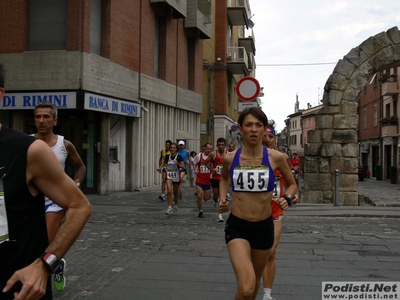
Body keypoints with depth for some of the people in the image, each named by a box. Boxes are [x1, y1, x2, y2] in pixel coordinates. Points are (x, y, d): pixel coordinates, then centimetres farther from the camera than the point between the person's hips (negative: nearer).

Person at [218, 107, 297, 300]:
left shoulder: (275, 157, -7)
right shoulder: (230, 158, -5)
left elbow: (292, 184, 10)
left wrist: (287, 198, -10)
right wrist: (222, 198, 1)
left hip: (264, 227, 2)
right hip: (237, 226, -2)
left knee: (255, 281, 21)